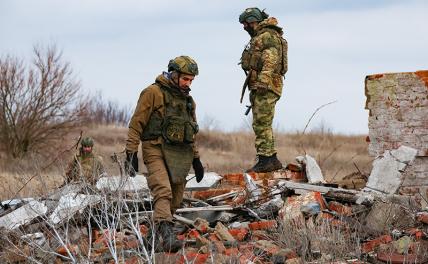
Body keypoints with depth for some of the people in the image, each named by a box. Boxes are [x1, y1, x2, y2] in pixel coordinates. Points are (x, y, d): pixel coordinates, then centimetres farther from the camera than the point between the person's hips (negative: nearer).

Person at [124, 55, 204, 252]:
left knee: (176, 199, 6)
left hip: (179, 154, 7)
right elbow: (136, 124, -6)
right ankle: (166, 235, -37)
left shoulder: (188, 100, 20)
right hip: (156, 152, -7)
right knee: (163, 192, -24)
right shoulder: (154, 93, -4)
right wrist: (131, 153, -11)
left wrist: (196, 159, 25)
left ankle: (156, 234, 20)